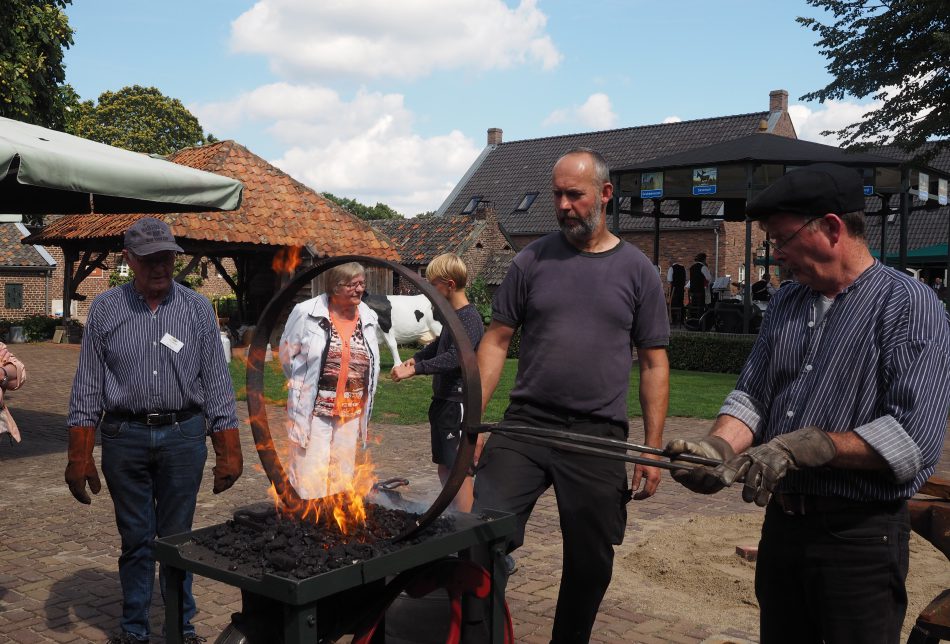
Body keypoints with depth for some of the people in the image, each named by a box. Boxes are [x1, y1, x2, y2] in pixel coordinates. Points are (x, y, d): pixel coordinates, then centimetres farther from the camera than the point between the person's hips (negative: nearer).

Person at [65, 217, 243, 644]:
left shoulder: (197, 308, 2)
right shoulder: (105, 309, 2)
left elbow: (216, 384, 3)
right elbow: (87, 387, 4)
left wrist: (228, 452, 0)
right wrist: (79, 457, -1)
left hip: (183, 436, 0)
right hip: (125, 437, 0)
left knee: (176, 537, 8)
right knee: (135, 539, 9)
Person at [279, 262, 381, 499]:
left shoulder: (368, 318, 3)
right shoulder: (306, 313, -10)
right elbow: (287, 355, 1)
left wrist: (364, 402, 14)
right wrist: (305, 388, 6)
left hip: (351, 411, 5)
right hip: (312, 408, -4)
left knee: (343, 476, 14)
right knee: (309, 477, -3)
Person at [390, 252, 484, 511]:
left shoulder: (470, 319, -17)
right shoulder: (452, 315, 13)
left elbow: (454, 357, -28)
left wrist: (414, 370, -31)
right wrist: (414, 358, 15)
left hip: (458, 403, -10)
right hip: (442, 400, 10)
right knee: (444, 467, 16)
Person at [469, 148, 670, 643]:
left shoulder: (637, 270, 4)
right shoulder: (532, 261, 4)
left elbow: (654, 363, 5)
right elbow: (496, 341, 6)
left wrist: (653, 448, 0)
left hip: (599, 437, 0)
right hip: (524, 426, 0)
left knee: (590, 562, 10)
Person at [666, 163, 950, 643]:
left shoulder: (909, 306, -12)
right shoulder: (785, 304, 9)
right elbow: (751, 395, 7)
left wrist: (803, 446, -26)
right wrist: (719, 447, -13)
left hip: (860, 537, -6)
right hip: (781, 524, 6)